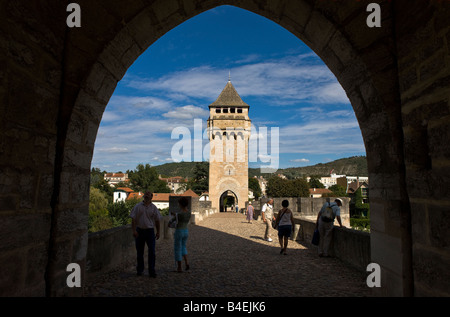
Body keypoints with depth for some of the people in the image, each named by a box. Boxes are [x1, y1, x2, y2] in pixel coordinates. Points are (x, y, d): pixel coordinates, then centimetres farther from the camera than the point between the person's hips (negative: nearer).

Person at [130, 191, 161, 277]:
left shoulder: (154, 207, 5)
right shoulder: (138, 206, 3)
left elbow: (157, 221, 10)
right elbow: (133, 219, 0)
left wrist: (158, 232, 7)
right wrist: (134, 230, -10)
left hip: (150, 231, 0)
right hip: (139, 231, 0)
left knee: (152, 251, -6)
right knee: (139, 252, 10)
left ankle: (151, 271, 2)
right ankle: (140, 270, 27)